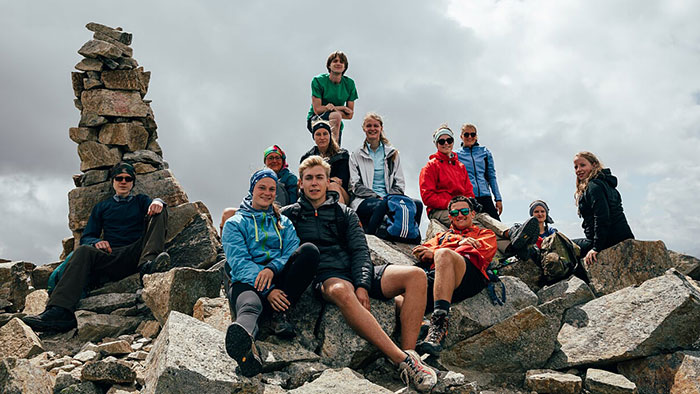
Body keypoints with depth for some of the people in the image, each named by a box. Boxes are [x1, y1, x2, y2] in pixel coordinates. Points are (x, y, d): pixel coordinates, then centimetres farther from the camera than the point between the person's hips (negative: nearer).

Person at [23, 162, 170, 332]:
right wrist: (96, 242, -5)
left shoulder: (141, 201, 26)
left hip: (136, 254, -1)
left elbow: (154, 204, 4)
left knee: (158, 211, -18)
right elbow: (86, 237, 20)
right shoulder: (102, 207, 28)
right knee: (84, 251, -30)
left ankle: (148, 263, -42)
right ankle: (60, 311, -47)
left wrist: (157, 202, -22)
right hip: (111, 258, 1)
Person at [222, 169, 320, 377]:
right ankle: (246, 342, -77)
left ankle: (279, 313, -28)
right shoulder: (235, 223, 13)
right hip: (247, 281, -3)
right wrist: (267, 291, -20)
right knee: (249, 304, -41)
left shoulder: (283, 222, 25)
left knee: (309, 250, -25)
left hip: (278, 278, 3)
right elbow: (239, 262, -3)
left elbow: (293, 252, 8)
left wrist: (272, 268, -16)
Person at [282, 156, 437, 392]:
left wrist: (363, 285, -10)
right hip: (325, 277, -4)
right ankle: (403, 361, -43)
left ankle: (409, 352, -29)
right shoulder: (290, 215, 16)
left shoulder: (345, 214, 21)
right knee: (341, 291, -42)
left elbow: (360, 251, 9)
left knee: (416, 275, -20)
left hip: (358, 274, 4)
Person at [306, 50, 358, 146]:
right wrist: (342, 108, -11)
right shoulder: (318, 80, -8)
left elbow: (349, 115, 1)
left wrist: (333, 108, -15)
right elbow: (317, 110, -13)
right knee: (337, 116, -33)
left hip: (336, 125, 5)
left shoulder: (349, 83, 2)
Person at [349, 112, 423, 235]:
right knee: (382, 205, -39)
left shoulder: (392, 153, 21)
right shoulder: (356, 156, 14)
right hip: (364, 201, -2)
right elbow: (355, 185, 3)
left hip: (389, 198, 2)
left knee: (417, 204, -29)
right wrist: (377, 197, -12)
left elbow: (400, 183, 15)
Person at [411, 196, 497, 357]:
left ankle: (438, 325, -48)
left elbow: (475, 252, 10)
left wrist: (435, 253, -1)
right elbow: (421, 251, 19)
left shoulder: (486, 234, 34)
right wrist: (460, 242, 4)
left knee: (443, 254, -39)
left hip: (469, 275, -3)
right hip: (434, 273, 3)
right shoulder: (441, 236, 42)